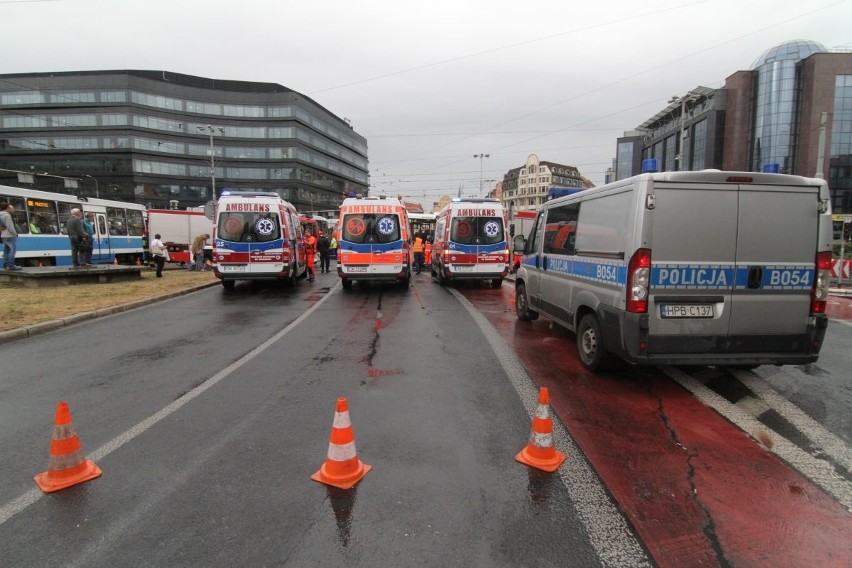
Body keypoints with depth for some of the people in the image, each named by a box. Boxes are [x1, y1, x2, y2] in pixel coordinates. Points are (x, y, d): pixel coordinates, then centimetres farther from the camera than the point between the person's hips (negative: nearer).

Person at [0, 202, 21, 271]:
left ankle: (6, 264, 18)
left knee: (6, 250, 14)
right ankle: (11, 265, -16)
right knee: (13, 249, -11)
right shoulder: (7, 215, -15)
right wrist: (15, 234, -10)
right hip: (9, 235, -10)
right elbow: (9, 227, -19)